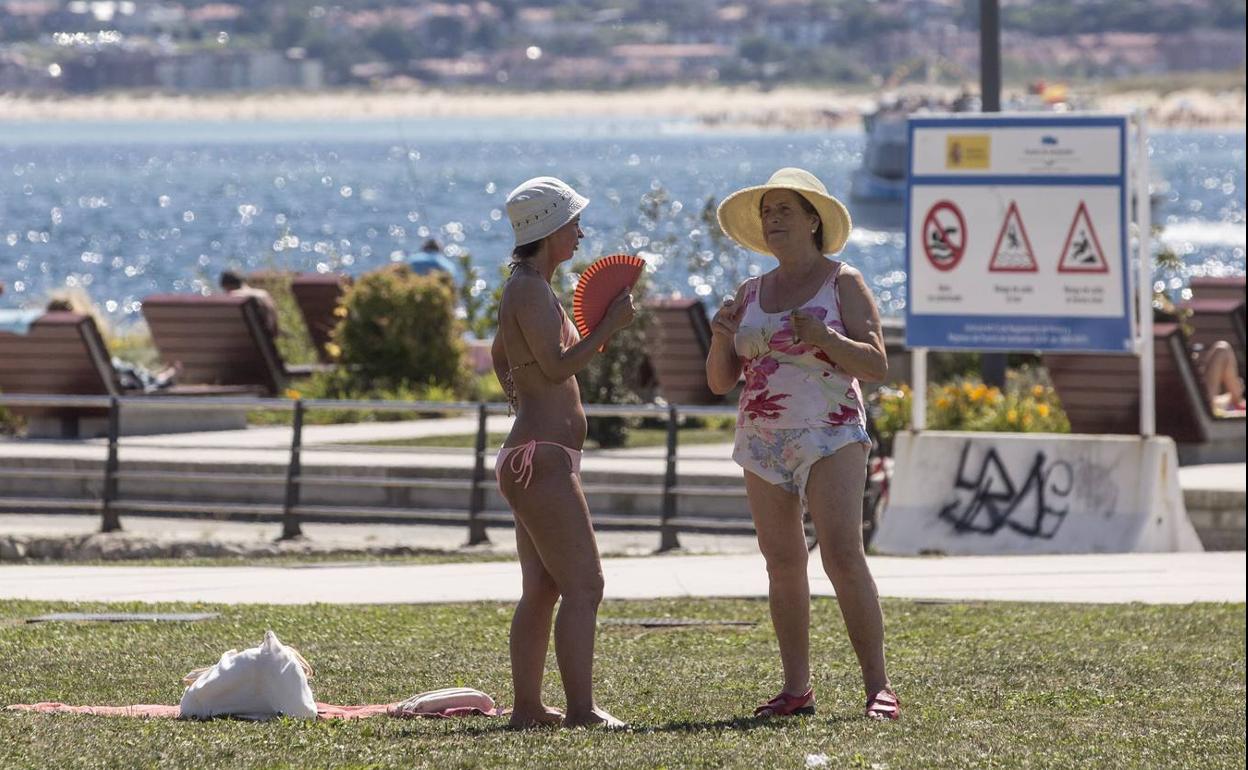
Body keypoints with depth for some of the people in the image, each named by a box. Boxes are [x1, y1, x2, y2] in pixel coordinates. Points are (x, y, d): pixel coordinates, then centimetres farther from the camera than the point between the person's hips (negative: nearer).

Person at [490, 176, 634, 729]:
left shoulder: (525, 288, 19)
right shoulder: (531, 290, -13)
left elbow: (500, 357, 33)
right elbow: (557, 366, -21)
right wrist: (608, 327, -14)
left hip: (532, 456, 11)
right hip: (543, 457, -11)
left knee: (542, 589, 12)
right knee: (583, 584, -14)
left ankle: (528, 706, 13)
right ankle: (582, 709, -18)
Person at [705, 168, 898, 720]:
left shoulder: (842, 282, 0)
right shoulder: (751, 294, 14)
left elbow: (877, 367, -5)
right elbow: (720, 381, 14)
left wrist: (826, 338, -21)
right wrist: (721, 338, -6)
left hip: (829, 438, -5)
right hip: (763, 443, 5)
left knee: (842, 555, -16)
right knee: (782, 564, 3)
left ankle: (878, 686, -16)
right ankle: (796, 688, 6)